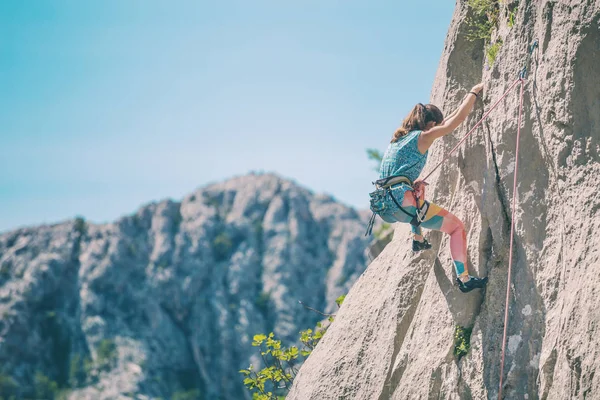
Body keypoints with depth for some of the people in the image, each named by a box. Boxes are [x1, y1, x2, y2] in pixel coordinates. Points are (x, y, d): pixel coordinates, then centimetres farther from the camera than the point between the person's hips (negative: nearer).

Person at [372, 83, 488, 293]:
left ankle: (418, 240, 38)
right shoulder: (422, 138, 0)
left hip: (384, 208, 8)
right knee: (457, 227, 5)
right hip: (403, 202, -8)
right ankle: (463, 278, -6)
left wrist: (465, 103, 42)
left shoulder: (399, 138, 22)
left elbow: (444, 122, 36)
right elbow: (458, 118, 1)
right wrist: (474, 93, 16)